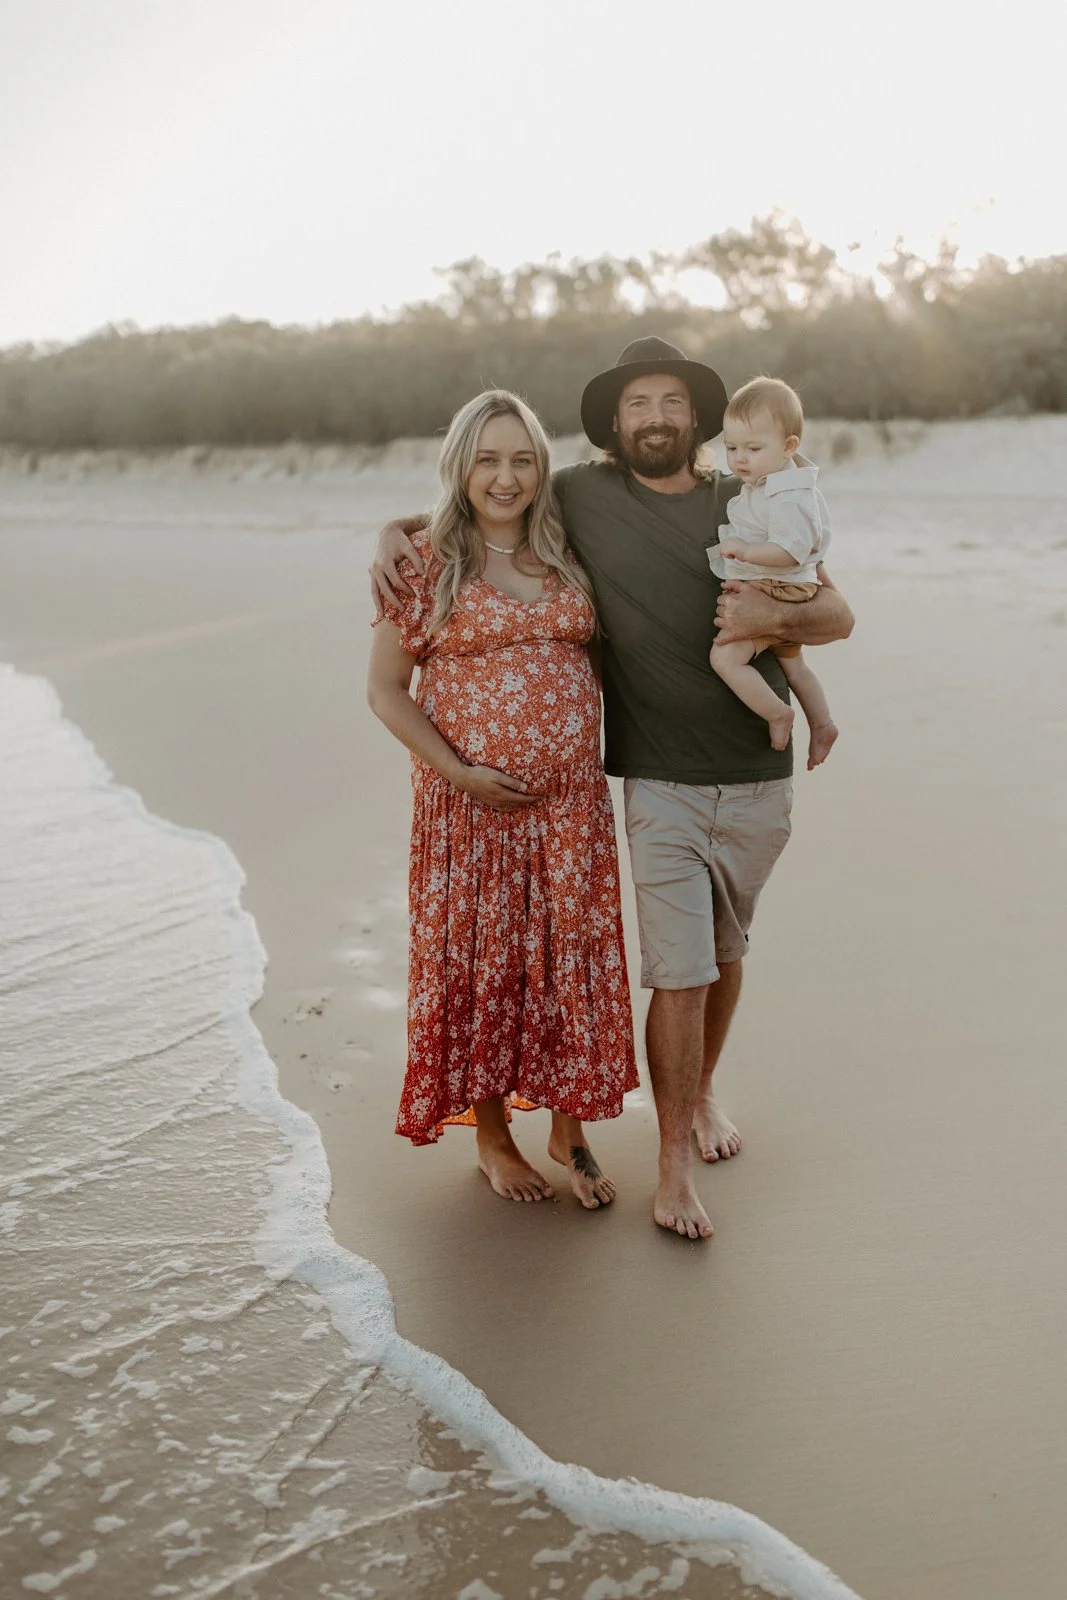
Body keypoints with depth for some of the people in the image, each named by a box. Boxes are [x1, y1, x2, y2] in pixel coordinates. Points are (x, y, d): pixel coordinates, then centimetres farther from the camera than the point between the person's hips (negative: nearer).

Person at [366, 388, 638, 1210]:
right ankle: (492, 1135, 26)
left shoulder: (567, 557, 8)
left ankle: (569, 1133, 26)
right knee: (479, 960, 7)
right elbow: (385, 688, -3)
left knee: (573, 959, 7)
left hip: (571, 801, 3)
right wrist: (457, 771, -13)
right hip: (470, 802, -3)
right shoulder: (428, 562, -3)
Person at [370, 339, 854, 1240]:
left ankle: (703, 1091, 42)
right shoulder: (583, 496, 0)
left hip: (758, 776, 3)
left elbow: (839, 615, 4)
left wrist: (774, 617, -17)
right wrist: (397, 534, -3)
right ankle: (675, 1164, 11)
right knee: (680, 973, -5)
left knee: (725, 949, 17)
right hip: (660, 783, -2)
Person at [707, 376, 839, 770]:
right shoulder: (764, 485, 9)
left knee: (726, 656, -20)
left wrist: (743, 549, -36)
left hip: (773, 593, -11)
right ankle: (821, 724, 36)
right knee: (793, 665, 25)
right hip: (782, 596, 11)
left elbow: (790, 550, -33)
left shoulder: (789, 497, -23)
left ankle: (777, 713, -10)